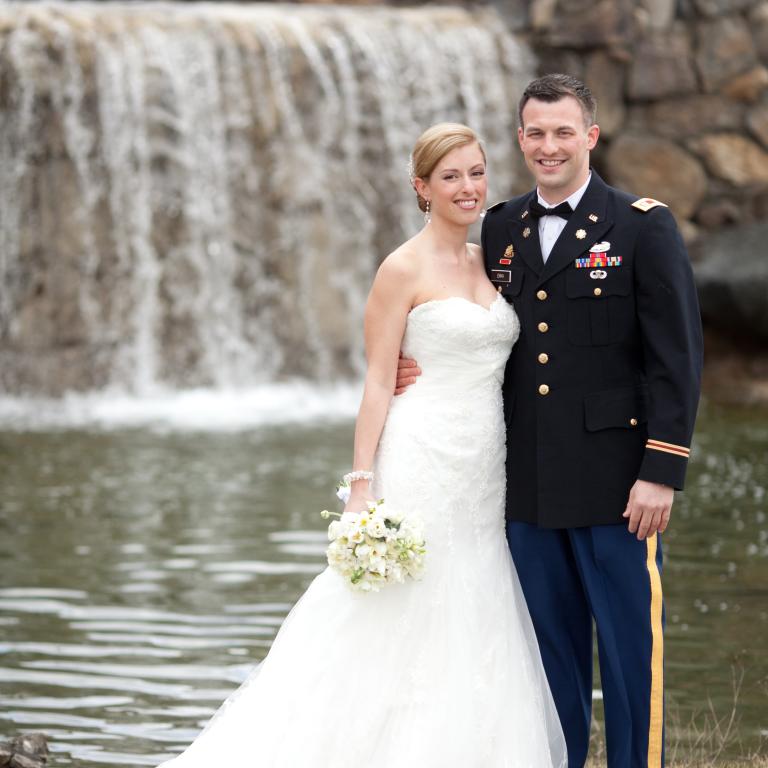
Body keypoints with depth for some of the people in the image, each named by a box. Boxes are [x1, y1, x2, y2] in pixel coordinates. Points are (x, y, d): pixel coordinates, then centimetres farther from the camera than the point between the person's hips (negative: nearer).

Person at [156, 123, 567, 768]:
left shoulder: (490, 262, 13)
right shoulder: (404, 269, -7)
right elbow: (378, 384, -9)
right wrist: (362, 487, -15)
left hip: (483, 474, 7)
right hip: (422, 466, -7)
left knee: (474, 638, 7)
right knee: (401, 634, -5)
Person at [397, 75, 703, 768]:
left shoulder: (643, 227, -4)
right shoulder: (501, 229, 11)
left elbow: (677, 357, -7)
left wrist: (661, 471, -14)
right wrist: (426, 370, -4)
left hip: (616, 482, -4)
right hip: (529, 486, 5)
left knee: (631, 650, 1)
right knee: (549, 650, 12)